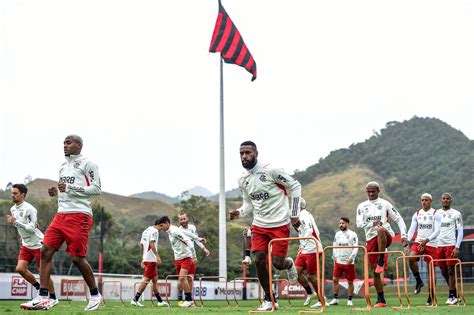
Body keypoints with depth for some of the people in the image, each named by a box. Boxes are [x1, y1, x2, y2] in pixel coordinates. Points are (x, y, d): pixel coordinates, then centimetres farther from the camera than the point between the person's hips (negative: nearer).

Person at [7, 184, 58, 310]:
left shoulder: (29, 209, -20)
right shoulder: (13, 209, 6)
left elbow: (31, 228, -25)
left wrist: (15, 222, -28)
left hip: (38, 244, -7)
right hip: (26, 245, 7)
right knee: (20, 268, -7)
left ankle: (53, 298, 13)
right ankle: (39, 288, 13)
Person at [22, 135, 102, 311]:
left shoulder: (86, 164, -4)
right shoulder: (63, 166, 20)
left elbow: (96, 189, -10)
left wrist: (69, 188, -15)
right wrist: (56, 192, 8)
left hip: (79, 215, -8)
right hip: (61, 214, 8)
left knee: (77, 258, -7)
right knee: (46, 251, -5)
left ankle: (95, 295, 13)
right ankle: (43, 298, -5)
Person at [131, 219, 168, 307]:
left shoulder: (145, 231, 20)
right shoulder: (154, 231, -8)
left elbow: (141, 245, 21)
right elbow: (152, 244, -20)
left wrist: (142, 259, 25)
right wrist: (157, 256, -22)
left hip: (145, 258, 10)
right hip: (151, 259, -10)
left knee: (155, 279, 13)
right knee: (146, 279, -7)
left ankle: (160, 301, 18)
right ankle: (135, 299, -8)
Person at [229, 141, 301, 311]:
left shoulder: (271, 171, -14)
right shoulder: (243, 180, 5)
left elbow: (295, 186, -5)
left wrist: (294, 213, -4)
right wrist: (239, 212, -6)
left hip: (280, 224, -5)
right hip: (259, 225, 5)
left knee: (277, 263, -8)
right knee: (259, 261, -6)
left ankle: (289, 263, 31)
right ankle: (270, 300, 8)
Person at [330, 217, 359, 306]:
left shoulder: (352, 234, -3)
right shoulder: (337, 234, 11)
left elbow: (356, 247, -7)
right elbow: (334, 245, 17)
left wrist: (351, 258, -15)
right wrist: (334, 256, 4)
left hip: (349, 262, -4)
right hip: (338, 261, 4)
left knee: (350, 281, 3)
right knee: (335, 280, -2)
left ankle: (349, 300, 12)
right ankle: (335, 299, 6)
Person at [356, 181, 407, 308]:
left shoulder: (385, 204, 7)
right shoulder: (362, 206, 13)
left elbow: (398, 219, 8)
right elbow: (359, 224, 1)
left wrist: (403, 234, -5)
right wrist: (372, 223, -17)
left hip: (386, 236, -3)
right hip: (370, 239, 3)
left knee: (381, 230, -41)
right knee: (375, 271, 2)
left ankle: (381, 260, -32)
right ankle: (381, 300, 11)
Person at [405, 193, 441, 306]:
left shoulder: (435, 214, -2)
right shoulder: (417, 214, 10)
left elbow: (437, 231, -10)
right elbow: (412, 228, 4)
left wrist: (427, 240, -24)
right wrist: (407, 240, -14)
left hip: (431, 244, -3)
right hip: (418, 242, 3)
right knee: (411, 258, -27)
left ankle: (431, 296, 9)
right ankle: (418, 281, -6)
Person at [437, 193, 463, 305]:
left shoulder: (456, 214, 2)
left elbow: (460, 231, -1)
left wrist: (457, 247, -10)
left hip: (451, 245, -4)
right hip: (439, 245, 4)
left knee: (450, 270, -7)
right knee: (443, 272, 5)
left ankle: (452, 296, -1)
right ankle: (455, 294, 16)